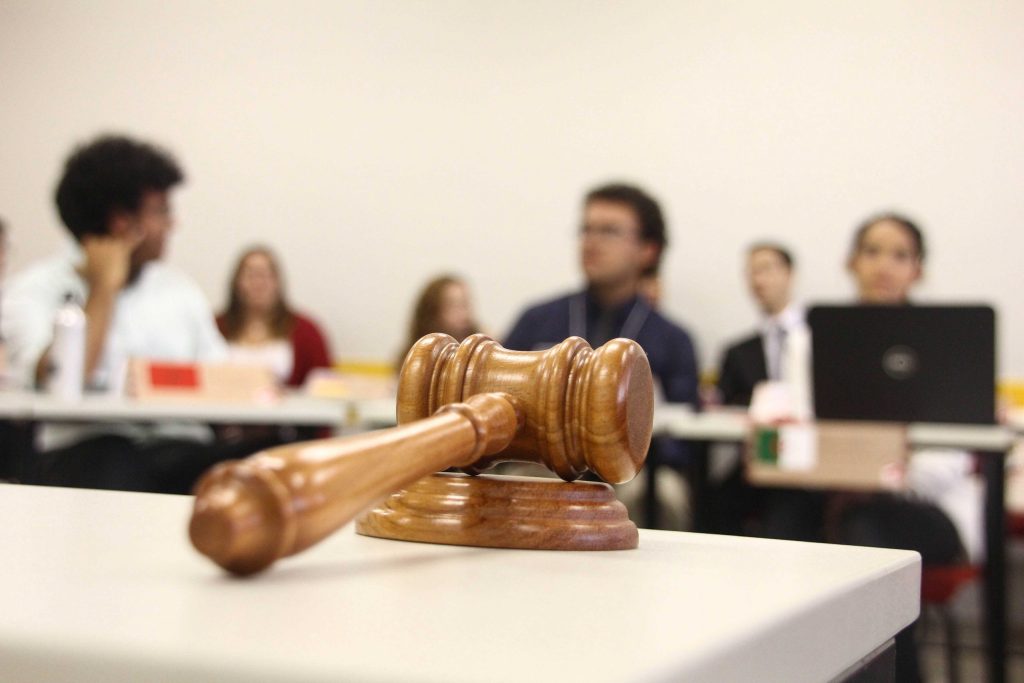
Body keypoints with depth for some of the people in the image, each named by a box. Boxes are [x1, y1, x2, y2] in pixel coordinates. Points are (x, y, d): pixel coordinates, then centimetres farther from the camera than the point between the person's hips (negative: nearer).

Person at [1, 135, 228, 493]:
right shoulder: (36, 289, 2)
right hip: (87, 449, -4)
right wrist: (104, 288, -7)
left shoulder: (179, 289, 18)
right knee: (112, 471, -39)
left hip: (180, 445, 4)